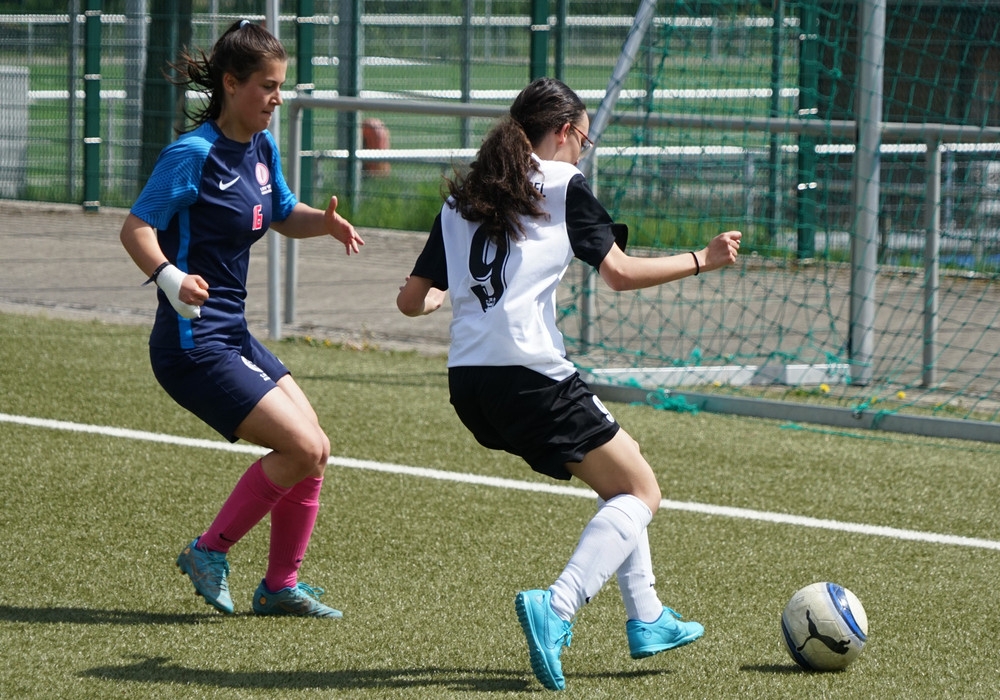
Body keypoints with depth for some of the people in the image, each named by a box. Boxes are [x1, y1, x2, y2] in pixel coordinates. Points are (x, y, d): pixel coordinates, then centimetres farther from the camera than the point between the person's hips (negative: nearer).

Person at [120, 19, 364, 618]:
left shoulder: (263, 147, 9)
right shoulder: (194, 154, -16)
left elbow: (284, 215, 24)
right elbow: (136, 228, -19)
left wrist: (324, 222, 1)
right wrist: (168, 276, -39)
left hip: (234, 335, 9)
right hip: (193, 341, -9)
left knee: (316, 450, 6)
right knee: (302, 447, -14)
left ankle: (281, 586, 18)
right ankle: (210, 553, 1)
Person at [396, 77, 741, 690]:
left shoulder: (461, 199, 18)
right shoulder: (564, 185, 2)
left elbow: (412, 300, 18)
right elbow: (620, 272, -6)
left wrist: (440, 295, 41)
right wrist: (701, 260, 6)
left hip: (468, 382, 7)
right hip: (530, 375, -7)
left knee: (617, 472, 25)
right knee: (640, 492, 3)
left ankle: (646, 618, 23)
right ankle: (556, 610, -19)